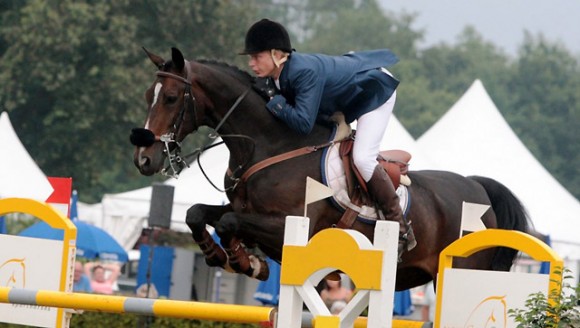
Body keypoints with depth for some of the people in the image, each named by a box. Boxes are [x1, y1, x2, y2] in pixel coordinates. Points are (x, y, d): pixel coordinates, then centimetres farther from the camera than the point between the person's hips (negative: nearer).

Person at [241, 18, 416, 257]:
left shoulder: (305, 71, -40)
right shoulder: (273, 76, -12)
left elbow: (303, 123, -42)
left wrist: (273, 99, -36)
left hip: (376, 88, -10)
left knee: (362, 158, -21)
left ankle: (402, 231, -11)